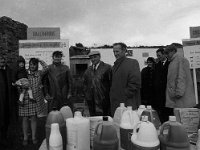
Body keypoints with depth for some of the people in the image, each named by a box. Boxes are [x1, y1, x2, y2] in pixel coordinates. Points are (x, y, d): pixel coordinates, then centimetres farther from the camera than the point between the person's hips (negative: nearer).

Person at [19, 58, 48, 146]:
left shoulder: (39, 73, 4)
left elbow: (45, 68, -11)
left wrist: (39, 60, -1)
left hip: (35, 98, 0)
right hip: (25, 99, 0)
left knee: (33, 118, 8)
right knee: (25, 119, 4)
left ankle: (33, 137, 21)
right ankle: (25, 137, 19)